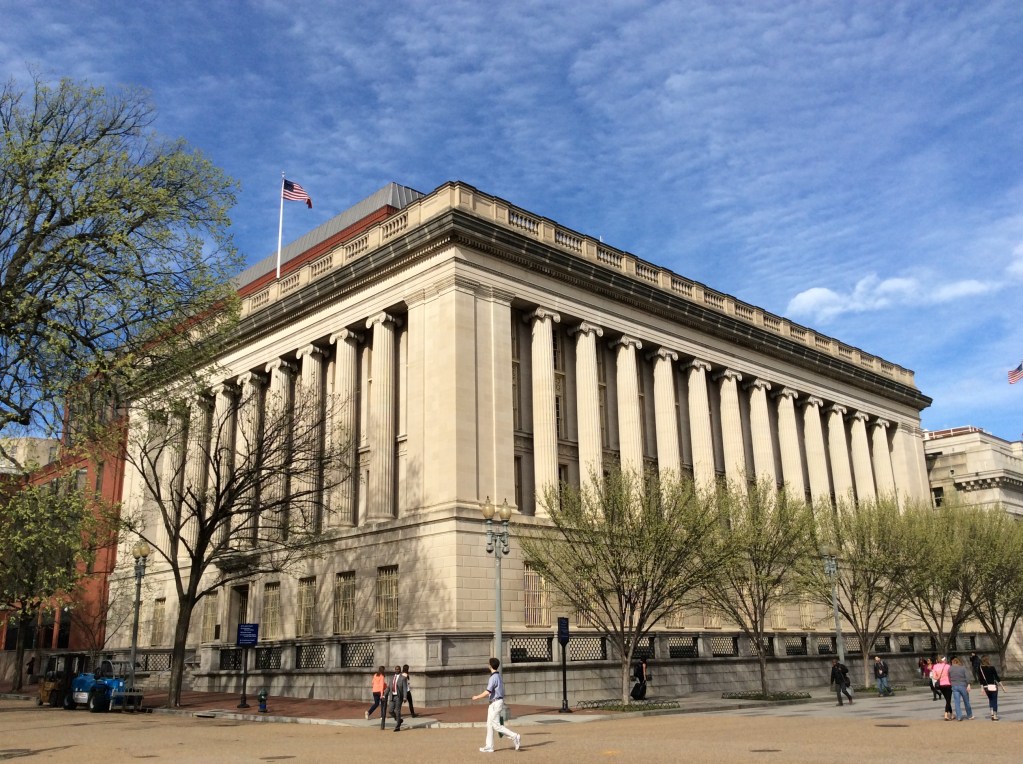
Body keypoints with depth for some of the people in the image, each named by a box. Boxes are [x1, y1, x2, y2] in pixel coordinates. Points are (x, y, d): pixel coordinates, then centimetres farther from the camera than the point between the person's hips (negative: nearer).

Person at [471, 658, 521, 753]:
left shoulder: (493, 677, -18)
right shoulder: (499, 676, 13)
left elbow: (488, 692, -23)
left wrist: (477, 697, -11)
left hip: (496, 703, -10)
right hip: (495, 703, 10)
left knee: (496, 725, -7)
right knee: (490, 725, 11)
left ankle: (514, 736, -7)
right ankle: (489, 746, 13)